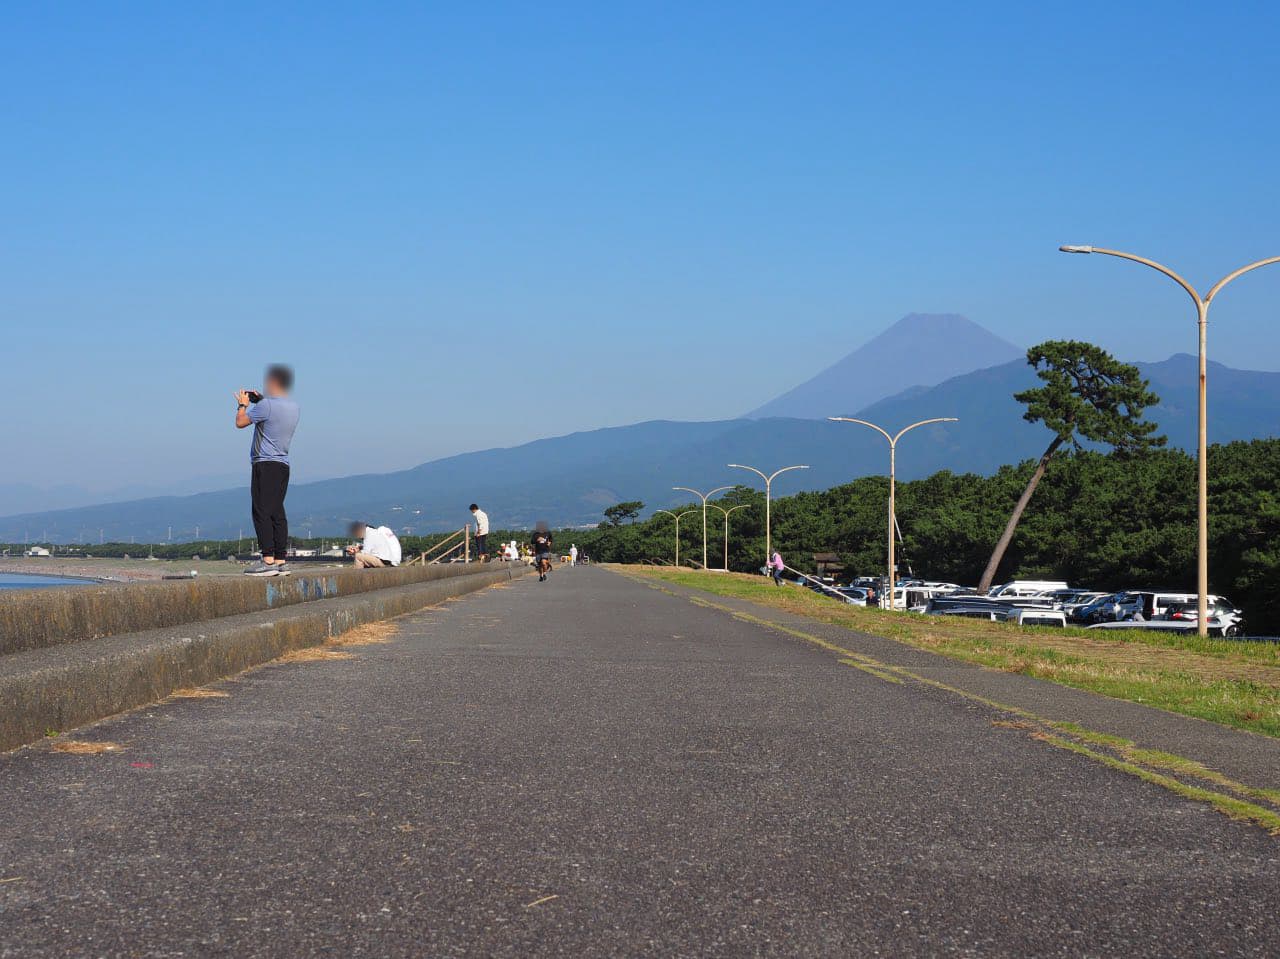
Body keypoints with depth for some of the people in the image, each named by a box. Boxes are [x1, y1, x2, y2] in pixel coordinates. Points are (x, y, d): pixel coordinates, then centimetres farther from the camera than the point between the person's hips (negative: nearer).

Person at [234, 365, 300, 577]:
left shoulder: (266, 406, -14)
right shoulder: (293, 407, 12)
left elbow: (240, 422, -8)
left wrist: (243, 404, 10)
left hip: (265, 464, -8)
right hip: (283, 465, 8)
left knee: (262, 512, -8)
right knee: (277, 513, 9)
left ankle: (268, 560, -15)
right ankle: (281, 560, 7)